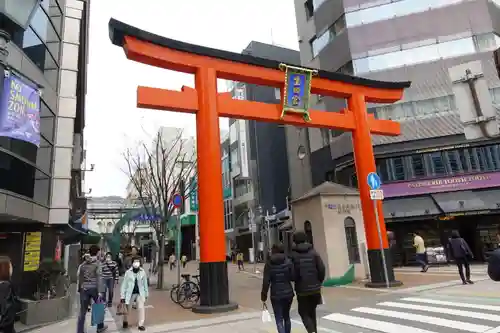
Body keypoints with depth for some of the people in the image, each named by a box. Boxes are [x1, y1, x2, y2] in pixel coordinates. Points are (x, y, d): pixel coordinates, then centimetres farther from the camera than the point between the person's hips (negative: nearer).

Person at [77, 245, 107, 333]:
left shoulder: (83, 264, 8)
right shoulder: (97, 263, -7)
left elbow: (79, 277, 9)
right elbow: (99, 278, -13)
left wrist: (79, 289, 15)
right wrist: (100, 291, -15)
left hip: (84, 288, 4)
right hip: (94, 288, -4)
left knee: (82, 311, 7)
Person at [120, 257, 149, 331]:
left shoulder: (143, 272, -6)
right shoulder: (128, 272, -11)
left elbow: (145, 283, 3)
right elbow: (124, 284, -6)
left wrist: (146, 293, 8)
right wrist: (122, 296, -7)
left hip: (140, 293, 0)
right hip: (130, 293, 0)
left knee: (141, 308, -10)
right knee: (127, 309, 15)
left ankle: (141, 324, 3)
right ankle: (125, 321, 42)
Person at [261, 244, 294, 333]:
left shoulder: (269, 264, -6)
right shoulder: (288, 261, -2)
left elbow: (266, 281, -9)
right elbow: (293, 277, -6)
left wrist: (264, 295, -1)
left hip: (276, 294, -2)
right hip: (288, 292, 3)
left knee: (279, 320, 5)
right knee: (286, 316, 22)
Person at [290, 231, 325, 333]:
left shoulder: (293, 255, -7)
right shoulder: (313, 252, 0)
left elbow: (292, 274, -12)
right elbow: (322, 269, -6)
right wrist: (319, 282, 8)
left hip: (302, 289, -3)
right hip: (315, 288, 3)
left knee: (304, 313, 10)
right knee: (312, 312, 21)